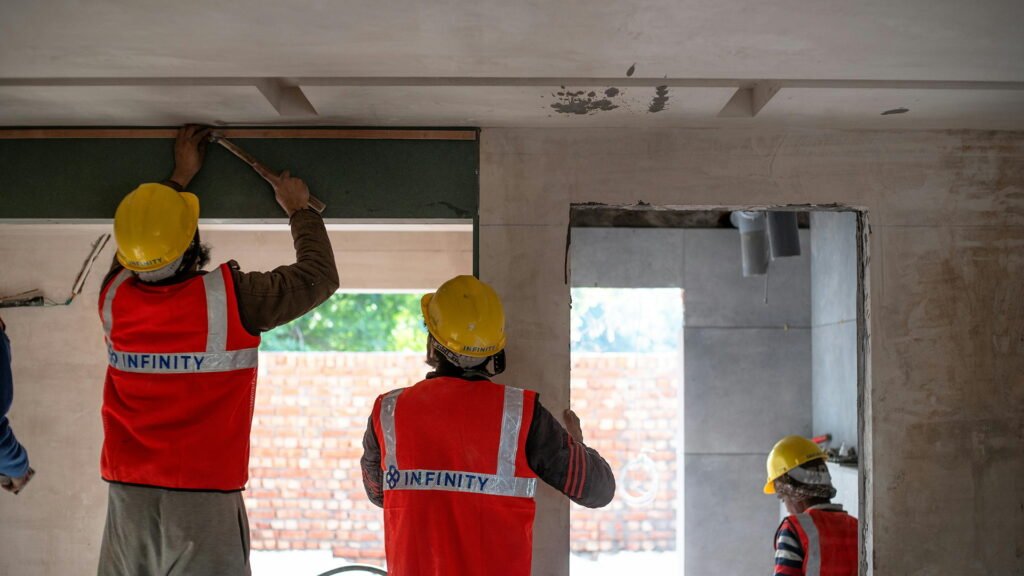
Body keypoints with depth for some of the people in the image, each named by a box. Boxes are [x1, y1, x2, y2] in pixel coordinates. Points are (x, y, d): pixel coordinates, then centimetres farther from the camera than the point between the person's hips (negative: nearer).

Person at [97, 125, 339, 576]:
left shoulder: (114, 298, 1)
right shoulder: (229, 298, -10)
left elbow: (135, 242, 26)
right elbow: (319, 278, 3)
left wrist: (179, 179, 35)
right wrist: (299, 210, 18)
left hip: (127, 499, 4)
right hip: (205, 500, -4)